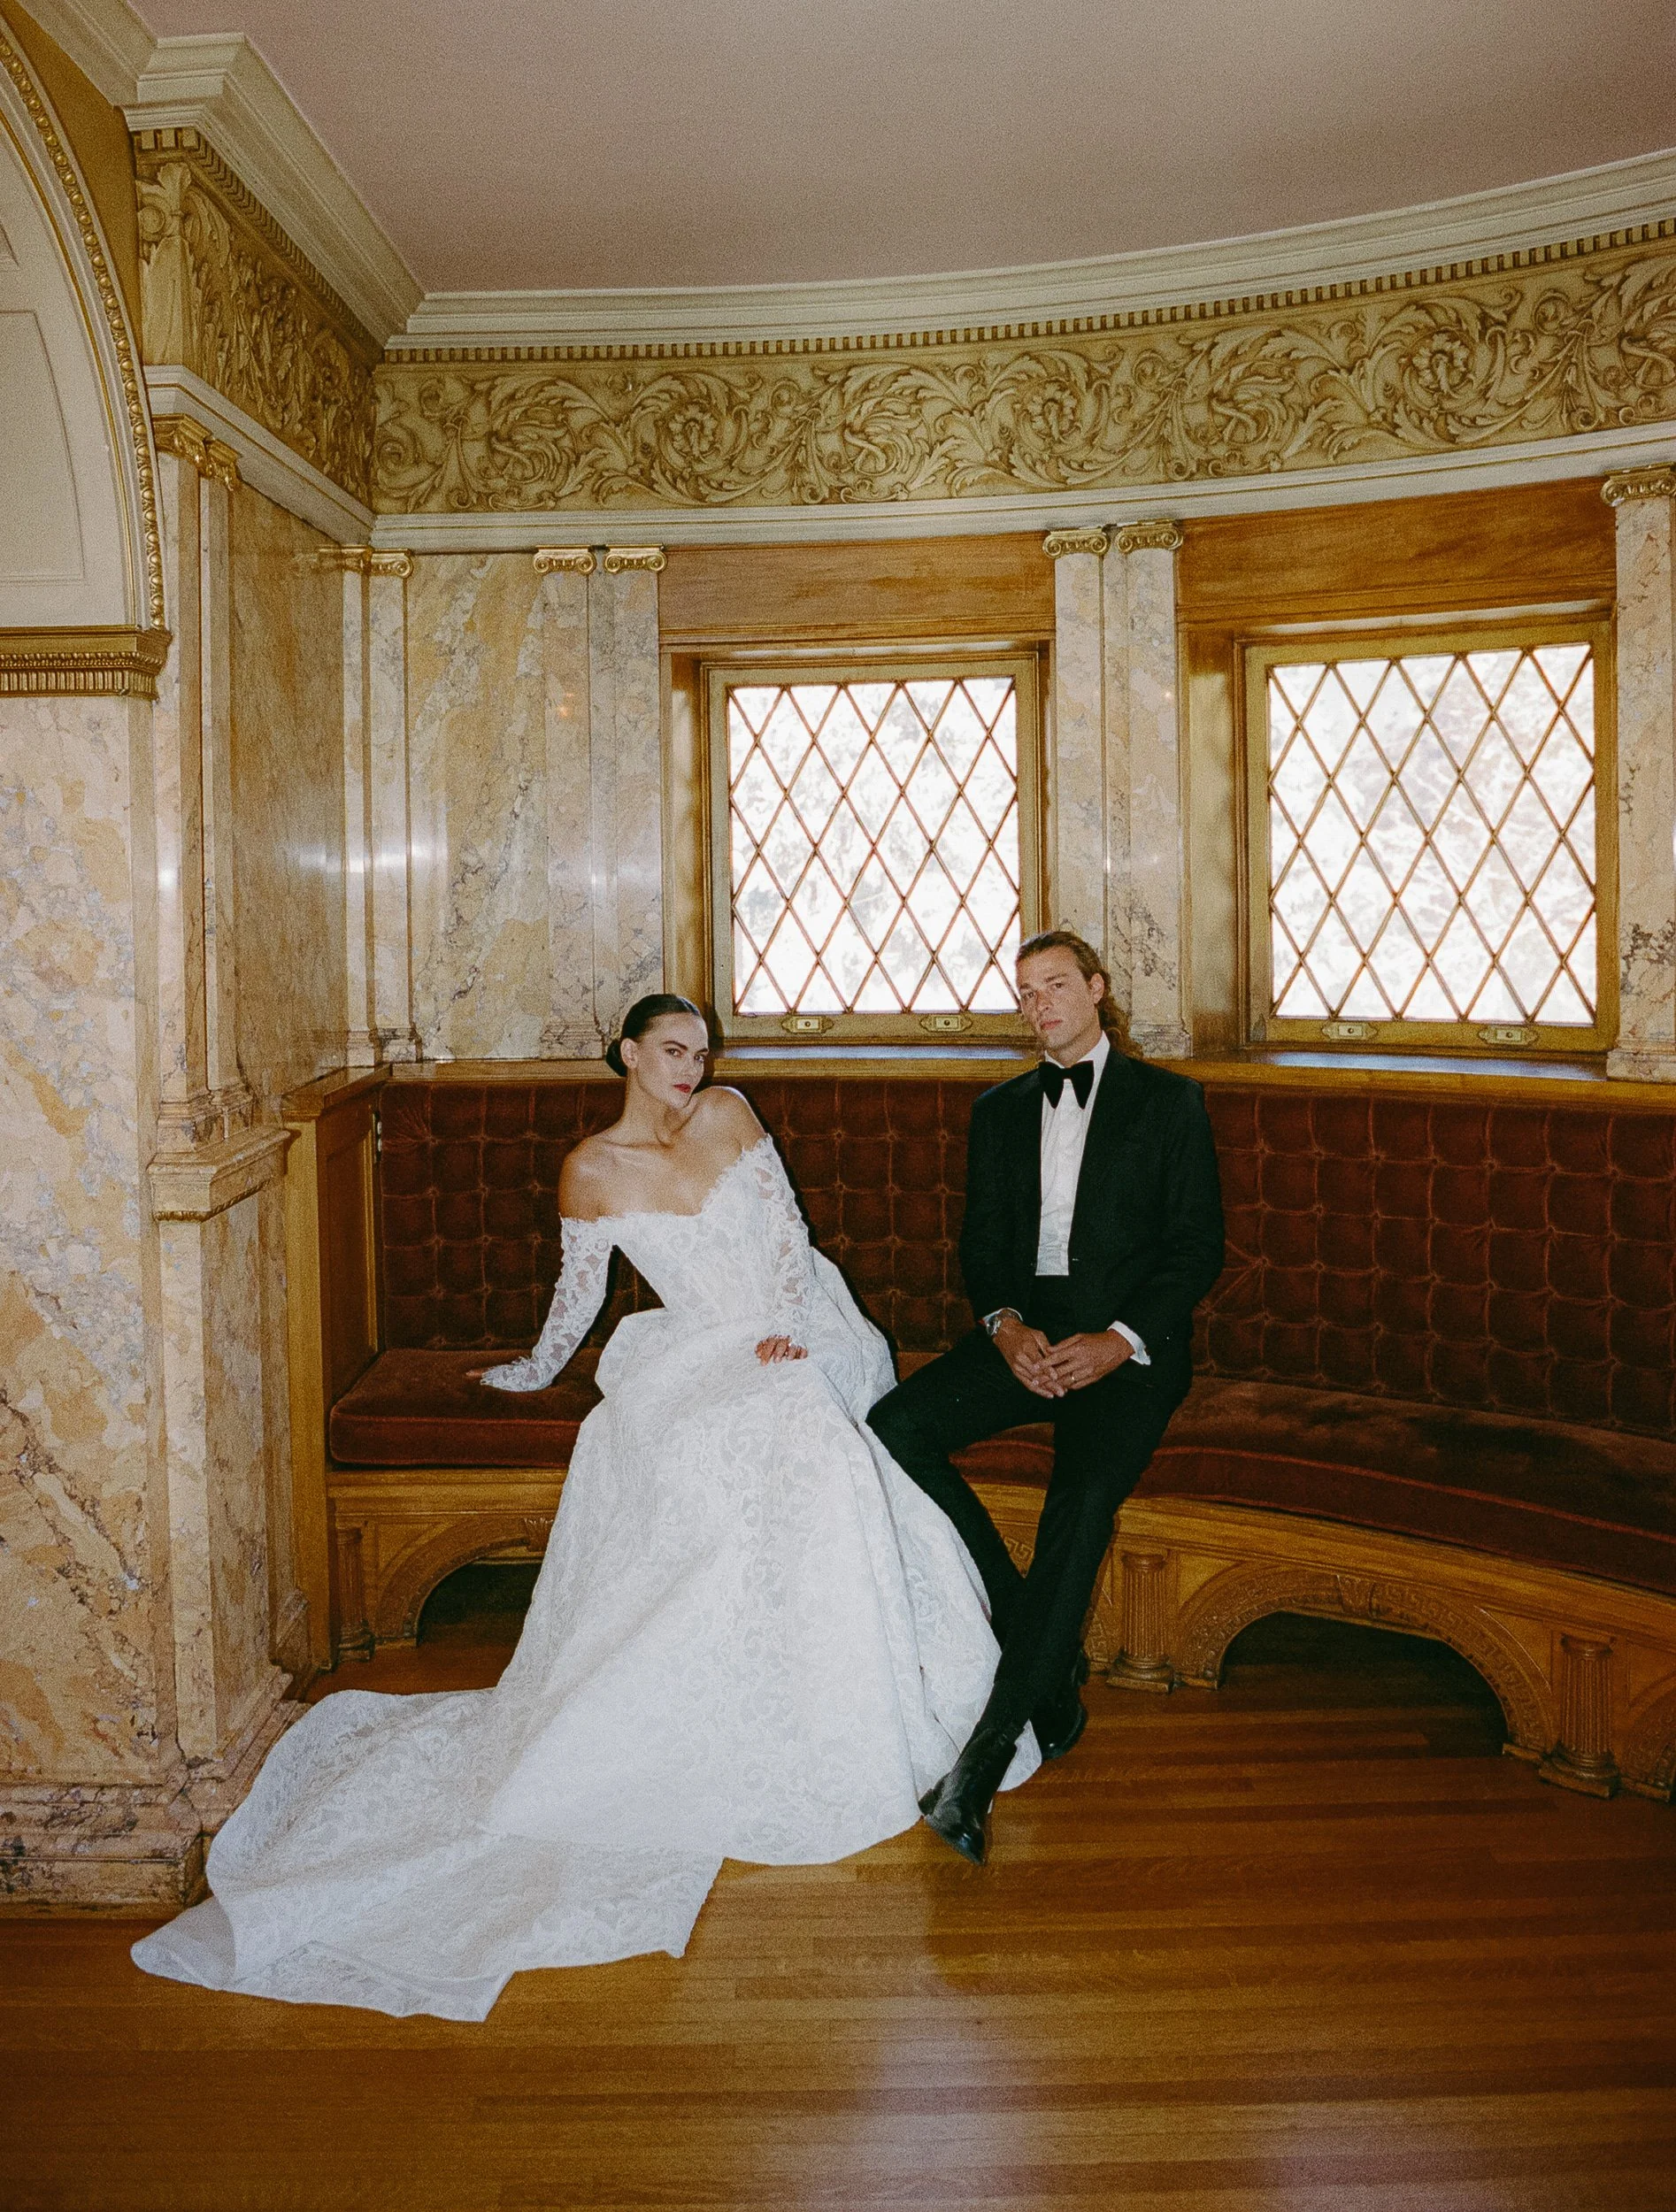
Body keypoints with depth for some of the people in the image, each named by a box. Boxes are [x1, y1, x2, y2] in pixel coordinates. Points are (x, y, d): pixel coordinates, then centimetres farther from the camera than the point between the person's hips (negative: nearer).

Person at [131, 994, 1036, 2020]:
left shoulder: (729, 1115, 5)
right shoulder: (592, 1172, 2)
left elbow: (790, 1225, 4)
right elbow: (581, 1293, 15)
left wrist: (788, 1322, -8)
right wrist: (536, 1369, 24)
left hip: (800, 1339, 2)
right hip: (707, 1357, -1)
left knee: (811, 1448, -27)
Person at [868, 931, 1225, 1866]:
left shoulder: (1169, 1100, 9)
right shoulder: (1000, 1111, 20)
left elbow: (1199, 1244, 1)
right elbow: (982, 1243, 15)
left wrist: (1120, 1339, -14)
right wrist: (1006, 1323, -8)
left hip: (1131, 1340, -4)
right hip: (1025, 1328, 4)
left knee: (1086, 1493, -32)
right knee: (895, 1427, -23)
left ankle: (988, 1749, -29)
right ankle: (1051, 1653, -12)